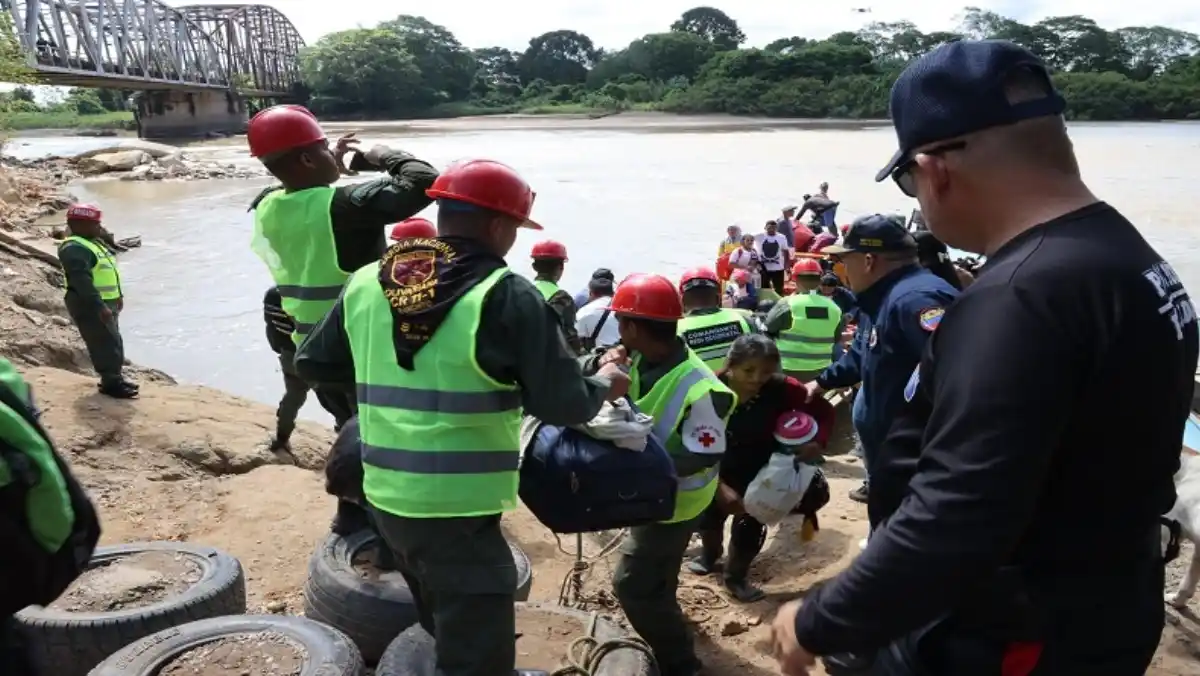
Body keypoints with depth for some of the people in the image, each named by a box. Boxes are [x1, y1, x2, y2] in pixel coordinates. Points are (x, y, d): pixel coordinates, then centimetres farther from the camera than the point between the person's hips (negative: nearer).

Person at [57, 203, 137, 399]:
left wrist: (117, 296, 24)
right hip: (89, 305, -11)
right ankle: (111, 383, -2)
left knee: (113, 341, 16)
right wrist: (99, 306, -31)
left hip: (105, 302, 11)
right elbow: (82, 281, -28)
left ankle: (115, 378, 27)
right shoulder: (74, 249, -20)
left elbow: (106, 272, 23)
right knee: (106, 343, -8)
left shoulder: (93, 243, 14)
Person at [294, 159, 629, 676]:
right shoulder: (507, 297, -16)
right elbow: (563, 406, -15)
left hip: (386, 498, 7)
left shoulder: (365, 283, 2)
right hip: (458, 512, -7)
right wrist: (602, 385, 6)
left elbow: (313, 364, 14)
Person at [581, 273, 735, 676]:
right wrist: (600, 365, -24)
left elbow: (703, 457, -30)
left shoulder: (699, 389, -33)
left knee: (633, 585, -4)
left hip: (674, 500, -8)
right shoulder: (640, 358, -10)